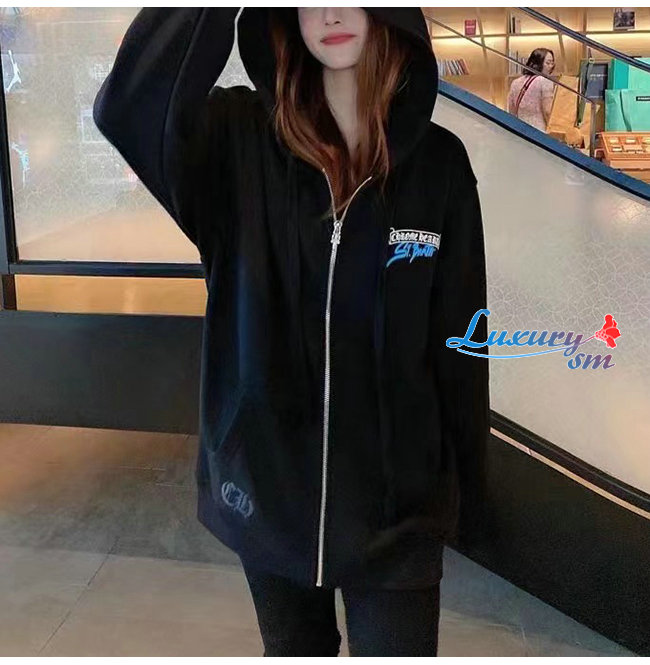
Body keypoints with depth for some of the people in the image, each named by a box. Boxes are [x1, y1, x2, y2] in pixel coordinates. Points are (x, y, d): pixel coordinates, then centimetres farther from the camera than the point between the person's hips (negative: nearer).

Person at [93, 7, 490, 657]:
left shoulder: (438, 162, -5)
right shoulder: (241, 140, -7)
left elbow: (460, 342, -2)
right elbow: (126, 108, -27)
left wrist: (468, 495, 2)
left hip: (395, 496, 0)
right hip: (267, 477, 1)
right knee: (293, 647, 23)